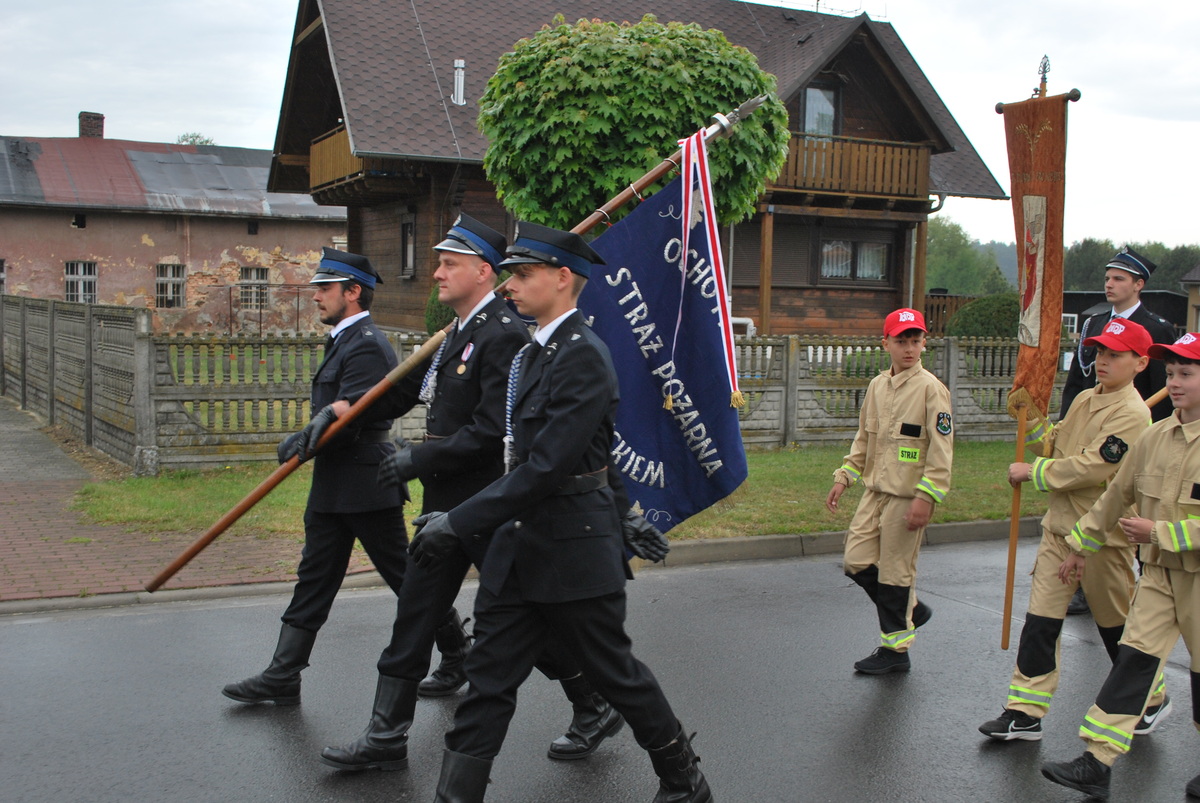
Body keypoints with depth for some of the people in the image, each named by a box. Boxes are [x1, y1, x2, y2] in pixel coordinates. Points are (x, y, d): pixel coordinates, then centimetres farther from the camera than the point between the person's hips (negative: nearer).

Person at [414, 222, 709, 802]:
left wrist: (460, 523, -24)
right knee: (488, 678, 7)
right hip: (518, 547, 8)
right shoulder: (535, 352, 11)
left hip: (574, 553, -8)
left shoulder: (582, 356, -18)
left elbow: (547, 467, -25)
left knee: (615, 672, 8)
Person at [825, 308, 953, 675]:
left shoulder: (931, 389, -10)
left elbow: (941, 449, -14)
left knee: (895, 571, 1)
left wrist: (925, 498, -20)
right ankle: (911, 609, 28)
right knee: (857, 562, 6)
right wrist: (844, 477, 13)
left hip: (907, 496, -7)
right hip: (875, 491, 7)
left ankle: (895, 650, 16)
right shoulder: (877, 385, 10)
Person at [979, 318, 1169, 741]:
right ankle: (1025, 713, 6)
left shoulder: (1132, 413, -16)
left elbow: (1090, 468, -23)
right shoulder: (1085, 399, 11)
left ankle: (1151, 701, 33)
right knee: (1040, 619, 2)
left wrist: (1033, 471, -15)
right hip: (1060, 525, 7)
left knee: (1117, 624, 10)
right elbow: (1056, 443, 16)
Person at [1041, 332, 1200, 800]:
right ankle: (1097, 765, -2)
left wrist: (1160, 532, -21)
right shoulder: (1155, 437, 3)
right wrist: (1083, 546, 18)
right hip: (1159, 572, 5)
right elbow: (1118, 494, 13)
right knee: (1134, 660, -1)